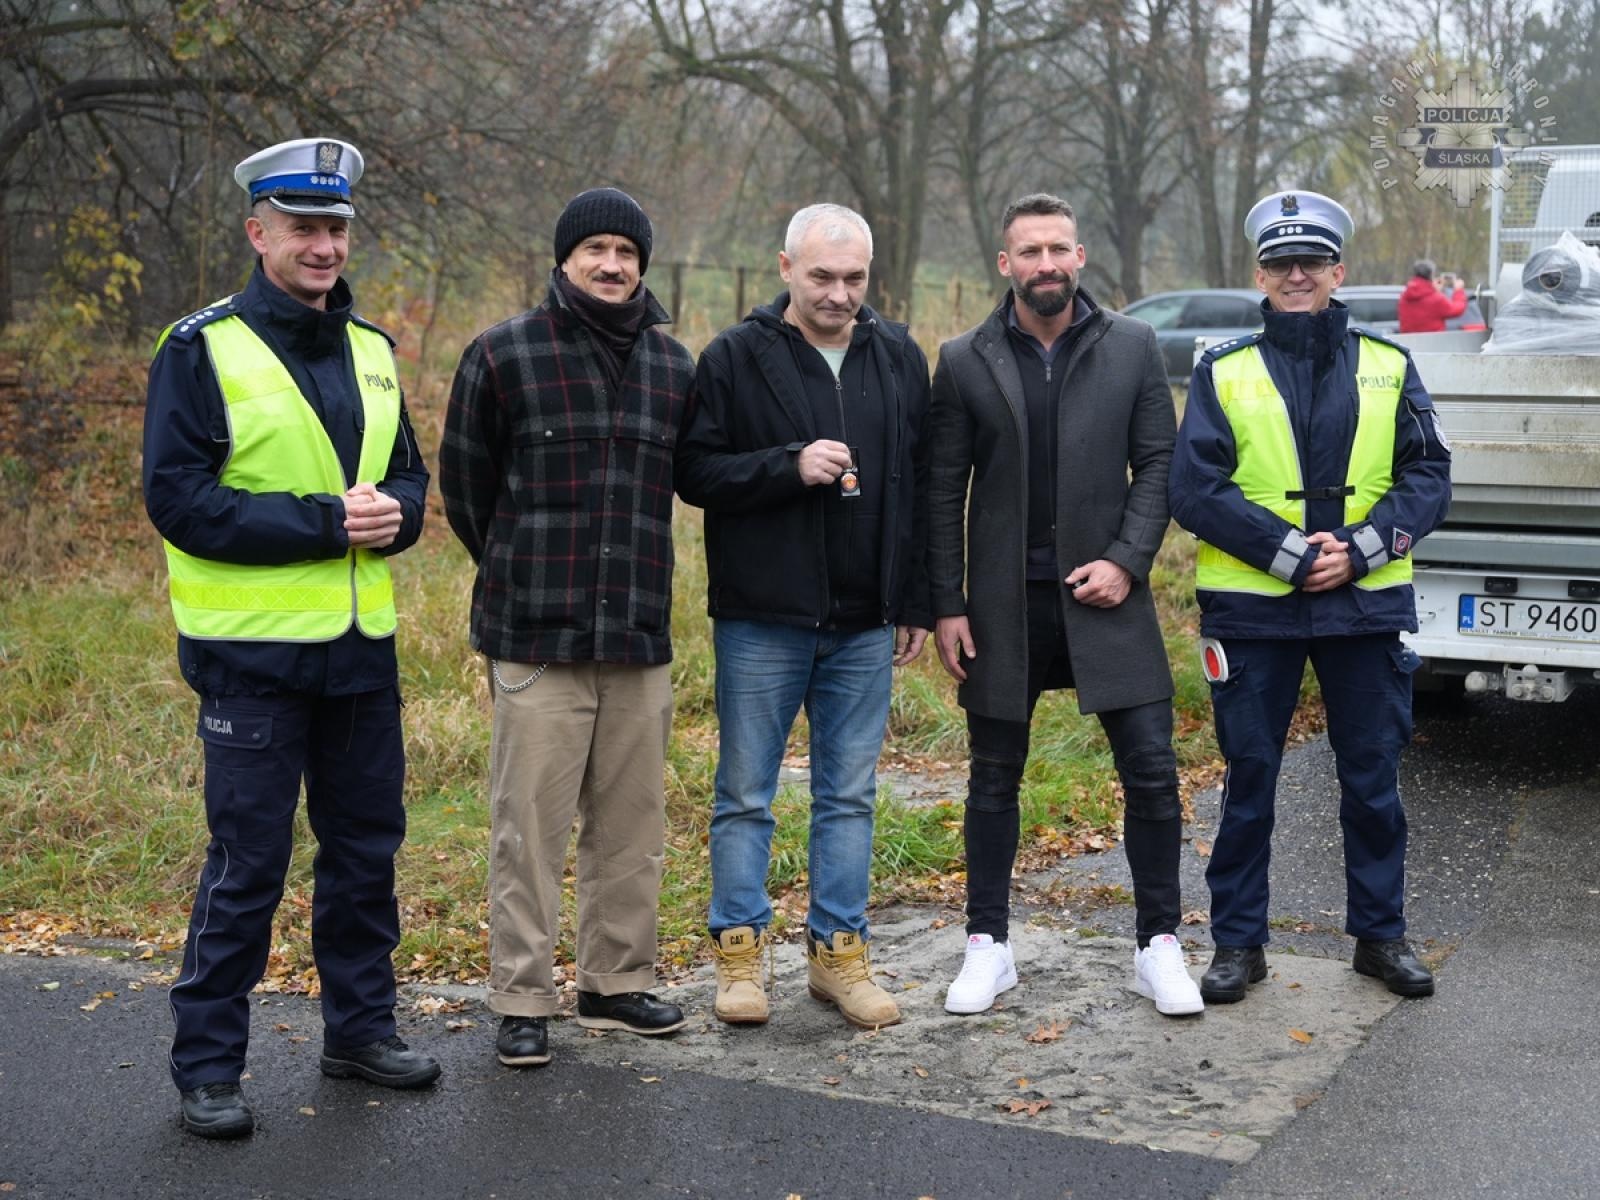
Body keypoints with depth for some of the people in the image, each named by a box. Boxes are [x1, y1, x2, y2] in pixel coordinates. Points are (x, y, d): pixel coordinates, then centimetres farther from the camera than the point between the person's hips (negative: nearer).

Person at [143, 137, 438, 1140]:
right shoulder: (203, 350, -7)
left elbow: (410, 477, 17)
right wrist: (322, 522, -20)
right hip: (253, 648, -6)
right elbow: (178, 496, -14)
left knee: (367, 843, 14)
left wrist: (393, 514, -8)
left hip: (361, 644, 6)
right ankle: (208, 1065, 13)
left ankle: (362, 1026, 30)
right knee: (248, 861, 0)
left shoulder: (370, 350, 12)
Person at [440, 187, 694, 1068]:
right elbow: (463, 479, 7)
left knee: (631, 826, 11)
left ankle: (617, 983, 25)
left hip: (640, 635, 4)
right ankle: (521, 1003, 10)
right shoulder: (503, 355, -2)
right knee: (530, 827, -1)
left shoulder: (674, 366, 10)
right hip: (535, 638, -4)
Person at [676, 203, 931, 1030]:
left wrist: (917, 604, 9)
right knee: (745, 795, 5)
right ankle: (739, 947, 18)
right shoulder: (735, 358, -4)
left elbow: (921, 488, 11)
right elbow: (694, 471, -7)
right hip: (761, 619, -3)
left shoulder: (898, 358, 8)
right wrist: (788, 465, -21)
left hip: (864, 622, 4)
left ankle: (838, 949, 21)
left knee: (850, 796, 10)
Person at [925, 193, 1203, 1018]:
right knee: (994, 777, 9)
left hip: (1105, 592, 0)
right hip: (1004, 601, 0)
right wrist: (946, 606, -3)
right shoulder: (966, 361, 1)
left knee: (1151, 771, -1)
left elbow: (1156, 463, 3)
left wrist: (1128, 561, -9)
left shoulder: (1131, 347, 2)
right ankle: (988, 948, 21)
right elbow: (942, 491, 2)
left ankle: (1159, 947, 13)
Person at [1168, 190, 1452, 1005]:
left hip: (1368, 604, 2)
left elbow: (1428, 477, 2)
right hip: (1252, 609, -1)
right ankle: (1238, 942, 18)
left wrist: (1360, 549, -14)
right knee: (1249, 778, 6)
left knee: (1373, 777, 10)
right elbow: (1195, 488, -7)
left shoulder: (1387, 366, 7)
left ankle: (1380, 933, 25)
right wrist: (1293, 555, -15)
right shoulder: (1223, 371, 2)